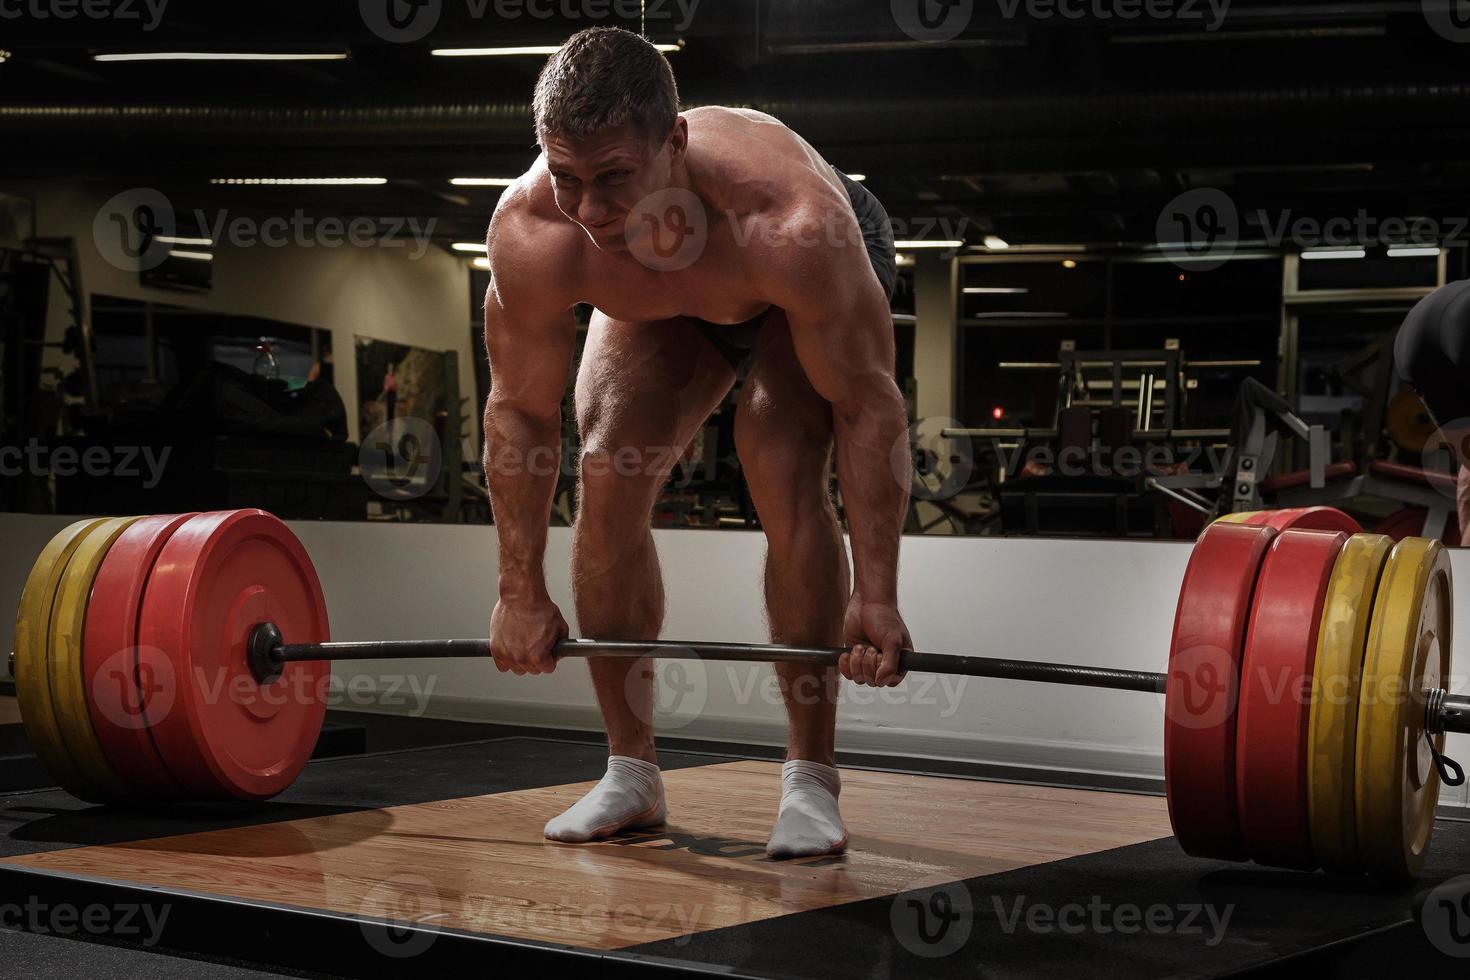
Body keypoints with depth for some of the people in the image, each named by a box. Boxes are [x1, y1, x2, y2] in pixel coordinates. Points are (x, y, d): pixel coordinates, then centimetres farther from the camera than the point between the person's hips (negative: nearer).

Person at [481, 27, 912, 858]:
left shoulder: (792, 220, -45)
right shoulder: (531, 234, -35)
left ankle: (811, 782, -11)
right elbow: (522, 411, -20)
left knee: (785, 479, -24)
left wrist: (876, 598, -33)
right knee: (608, 477, -14)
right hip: (662, 313, 3)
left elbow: (868, 405, -34)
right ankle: (632, 775, 1)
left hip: (816, 280, -3)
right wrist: (522, 593, -15)